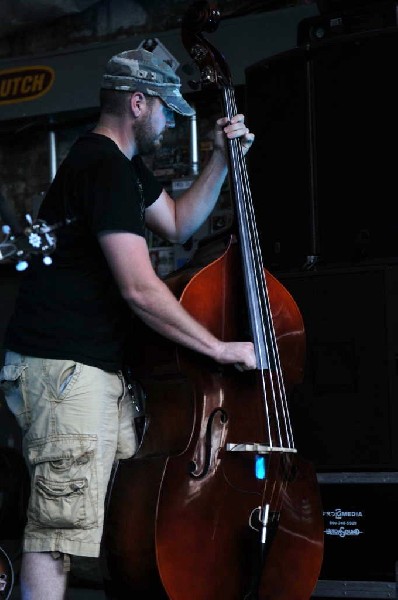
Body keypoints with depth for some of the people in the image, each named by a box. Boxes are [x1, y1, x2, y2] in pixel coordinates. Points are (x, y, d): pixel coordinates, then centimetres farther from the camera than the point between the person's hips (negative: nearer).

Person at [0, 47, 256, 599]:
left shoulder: (125, 166, 19)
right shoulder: (105, 168, -15)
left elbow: (178, 223, 32)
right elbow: (140, 289, -20)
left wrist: (221, 160, 20)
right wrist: (220, 349, -13)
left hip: (100, 366, 11)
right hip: (65, 368, -11)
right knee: (60, 529, -13)